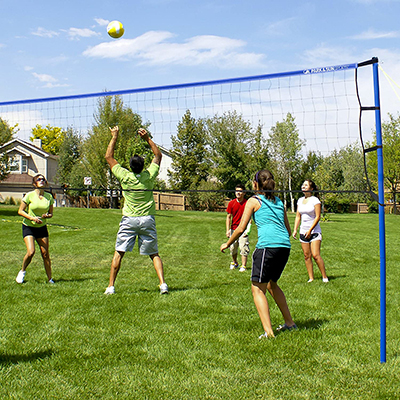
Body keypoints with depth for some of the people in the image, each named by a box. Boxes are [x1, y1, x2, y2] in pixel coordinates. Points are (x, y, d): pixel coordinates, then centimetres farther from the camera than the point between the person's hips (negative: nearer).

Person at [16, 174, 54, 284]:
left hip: (42, 228, 3)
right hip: (28, 227, -3)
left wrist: (47, 215, -13)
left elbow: (50, 213, 10)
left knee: (45, 254, -2)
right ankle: (22, 271, 12)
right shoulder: (29, 195, -10)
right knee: (31, 252, -17)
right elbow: (20, 211, -7)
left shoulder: (49, 197, 0)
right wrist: (32, 218, -20)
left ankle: (50, 278, 9)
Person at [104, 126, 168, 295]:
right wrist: (147, 138, 8)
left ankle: (111, 286, 6)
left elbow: (109, 157, 3)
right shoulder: (149, 176, -6)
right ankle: (163, 284, -4)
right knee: (154, 254, 7)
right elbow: (158, 156, 11)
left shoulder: (125, 177, -8)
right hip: (148, 220, 1)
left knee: (118, 253, 6)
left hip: (129, 220, -1)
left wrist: (114, 137, 9)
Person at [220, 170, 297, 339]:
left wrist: (227, 244, 14)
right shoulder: (279, 202, 22)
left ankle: (268, 332, -9)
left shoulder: (254, 201, 5)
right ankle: (289, 323, 30)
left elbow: (241, 228, 0)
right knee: (271, 284, 25)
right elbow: (288, 230, 23)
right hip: (285, 245, 7)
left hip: (267, 245, -7)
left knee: (258, 288, 1)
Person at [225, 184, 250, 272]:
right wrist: (228, 230, 0)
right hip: (233, 229, 3)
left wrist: (248, 229, -12)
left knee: (243, 248, -6)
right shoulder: (231, 203, 0)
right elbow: (228, 217, 5)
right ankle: (234, 263, 34)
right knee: (232, 248, 11)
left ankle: (243, 266, 4)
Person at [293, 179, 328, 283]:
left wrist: (310, 230, -15)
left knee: (315, 255, -12)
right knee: (307, 256, 3)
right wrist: (295, 230, 7)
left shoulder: (315, 200, -7)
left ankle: (325, 277, -1)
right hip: (303, 232, 6)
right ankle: (311, 278, 9)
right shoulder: (300, 200, 11)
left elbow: (317, 217, -11)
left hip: (314, 231, -5)